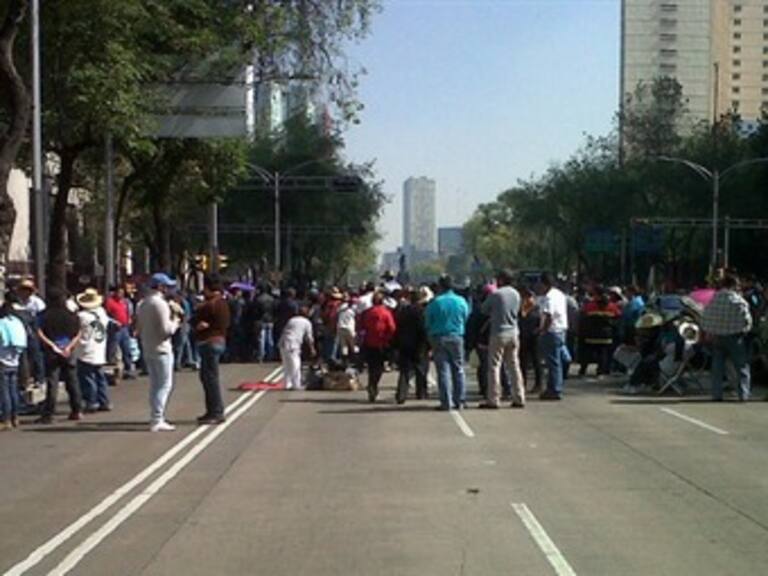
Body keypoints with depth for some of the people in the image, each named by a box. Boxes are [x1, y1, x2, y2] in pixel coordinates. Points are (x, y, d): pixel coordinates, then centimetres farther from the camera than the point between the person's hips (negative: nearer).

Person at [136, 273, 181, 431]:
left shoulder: (142, 304, 11)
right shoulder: (160, 303, -16)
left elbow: (138, 328, 17)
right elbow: (166, 329, -19)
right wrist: (175, 322, -2)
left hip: (147, 349, 9)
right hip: (161, 349, -9)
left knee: (155, 385, 15)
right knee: (165, 385, -4)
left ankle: (156, 418, 19)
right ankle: (157, 420, -6)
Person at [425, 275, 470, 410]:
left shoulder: (434, 303, -6)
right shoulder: (461, 301, 0)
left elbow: (427, 323, 0)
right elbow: (466, 320, 6)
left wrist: (431, 337, 15)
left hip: (438, 338, -2)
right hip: (456, 337, 2)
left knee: (443, 370, 0)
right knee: (458, 370, 9)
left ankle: (446, 402, -3)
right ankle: (460, 401, 9)